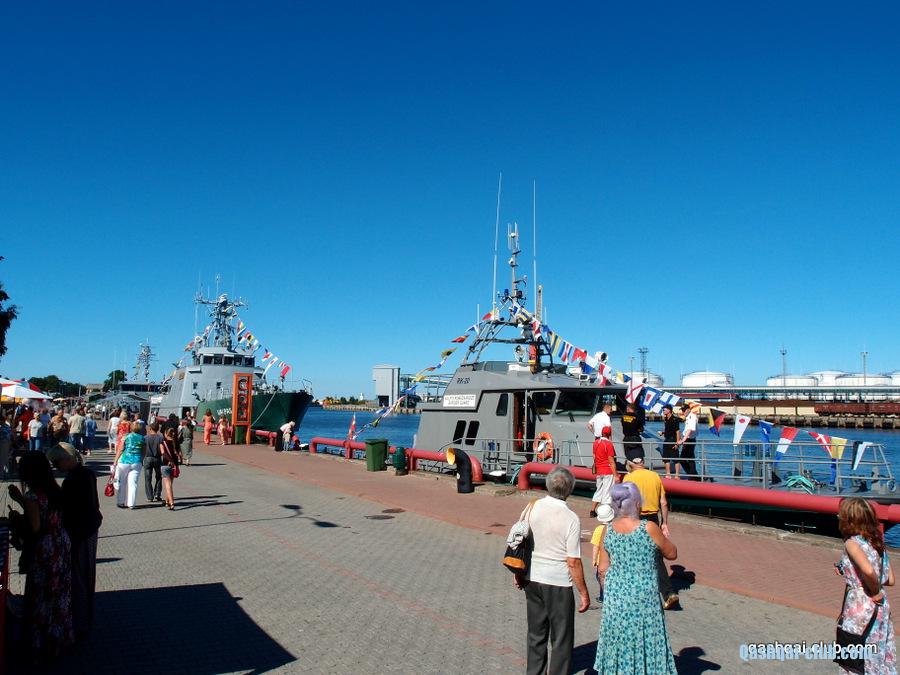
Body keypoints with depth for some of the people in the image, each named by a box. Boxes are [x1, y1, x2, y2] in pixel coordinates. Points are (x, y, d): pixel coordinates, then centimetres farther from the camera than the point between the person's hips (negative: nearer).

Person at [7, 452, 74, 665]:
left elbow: (34, 527, -21)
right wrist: (20, 499, 14)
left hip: (44, 551, -8)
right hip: (61, 544, 8)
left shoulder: (33, 496, -22)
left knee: (42, 598, 7)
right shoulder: (53, 489, 2)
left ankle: (44, 647, 20)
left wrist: (16, 520, -5)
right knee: (59, 593, 20)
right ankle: (61, 636, 34)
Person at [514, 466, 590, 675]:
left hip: (531, 579, 5)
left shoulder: (532, 508, -5)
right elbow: (573, 562, -16)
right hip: (558, 583, -5)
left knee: (536, 634, 21)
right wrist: (584, 593, -5)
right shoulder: (571, 519, -18)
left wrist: (518, 573, 17)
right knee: (561, 639, 12)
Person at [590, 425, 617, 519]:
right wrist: (615, 475, -11)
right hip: (608, 472, -6)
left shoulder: (596, 442, 5)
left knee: (598, 491, 17)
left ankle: (592, 511, 17)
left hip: (598, 471, 6)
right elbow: (611, 461, -14)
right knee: (607, 492, 1)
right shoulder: (609, 444, -14)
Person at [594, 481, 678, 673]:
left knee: (617, 640, 17)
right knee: (643, 640, 13)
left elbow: (602, 568, 1)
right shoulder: (649, 528, -17)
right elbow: (672, 554, -2)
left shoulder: (608, 530, -6)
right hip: (643, 598, -3)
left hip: (615, 596, 3)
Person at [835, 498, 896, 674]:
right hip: (881, 607, 7)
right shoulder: (877, 542, 6)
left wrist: (875, 592, -15)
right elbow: (890, 580, 11)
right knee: (880, 657, 18)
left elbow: (869, 570, -34)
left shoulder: (852, 543, -15)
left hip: (861, 606, -7)